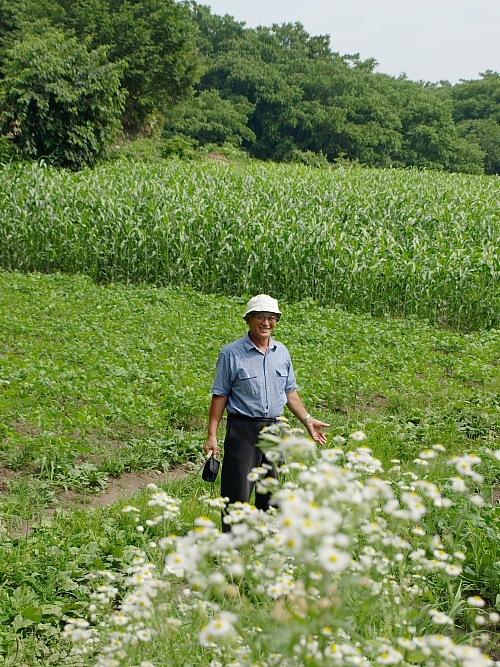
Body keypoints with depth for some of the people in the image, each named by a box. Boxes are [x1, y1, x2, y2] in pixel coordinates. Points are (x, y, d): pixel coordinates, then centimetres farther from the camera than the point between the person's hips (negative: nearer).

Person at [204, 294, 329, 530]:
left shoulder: (282, 353, 10)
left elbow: (290, 392, 19)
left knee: (271, 493, 12)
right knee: (238, 493, -7)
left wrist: (307, 419, 11)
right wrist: (212, 435, -8)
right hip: (243, 430, -5)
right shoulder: (231, 353, -5)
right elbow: (220, 395, -4)